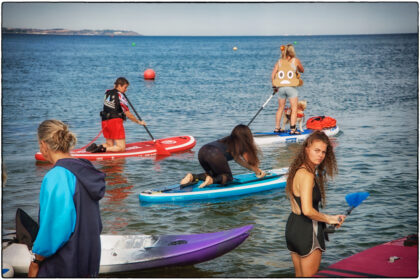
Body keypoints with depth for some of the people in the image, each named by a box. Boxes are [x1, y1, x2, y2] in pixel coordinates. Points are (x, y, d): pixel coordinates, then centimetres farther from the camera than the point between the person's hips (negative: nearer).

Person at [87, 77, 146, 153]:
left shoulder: (107, 92, 8)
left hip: (105, 121, 7)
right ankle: (102, 149, -24)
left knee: (110, 145, 21)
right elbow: (128, 114, -8)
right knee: (121, 148, -4)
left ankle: (95, 147, -5)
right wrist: (139, 122, 4)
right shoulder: (120, 96, -10)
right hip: (115, 121, -7)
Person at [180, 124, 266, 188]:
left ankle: (193, 177, 2)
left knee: (214, 174, 26)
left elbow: (238, 159, 43)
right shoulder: (242, 144, 17)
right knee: (228, 177, 13)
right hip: (215, 155, -7)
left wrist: (256, 170, 47)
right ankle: (211, 180, -18)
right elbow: (250, 161, 24)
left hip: (202, 151, 7)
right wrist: (258, 172, 43)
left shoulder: (229, 140, 36)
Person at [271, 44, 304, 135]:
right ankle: (293, 129, -4)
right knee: (294, 109, 2)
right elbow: (302, 70, 14)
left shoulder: (279, 61, 6)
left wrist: (274, 86, 9)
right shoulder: (295, 60, -1)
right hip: (291, 87, -4)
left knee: (280, 108, 16)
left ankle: (277, 128, 20)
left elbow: (273, 75, 0)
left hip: (281, 87, 4)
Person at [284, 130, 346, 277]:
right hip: (307, 231, -9)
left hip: (293, 226, 9)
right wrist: (329, 219, -13)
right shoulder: (307, 175, -22)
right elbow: (307, 210, -30)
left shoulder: (298, 170, 8)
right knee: (310, 276, 3)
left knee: (299, 276, 20)